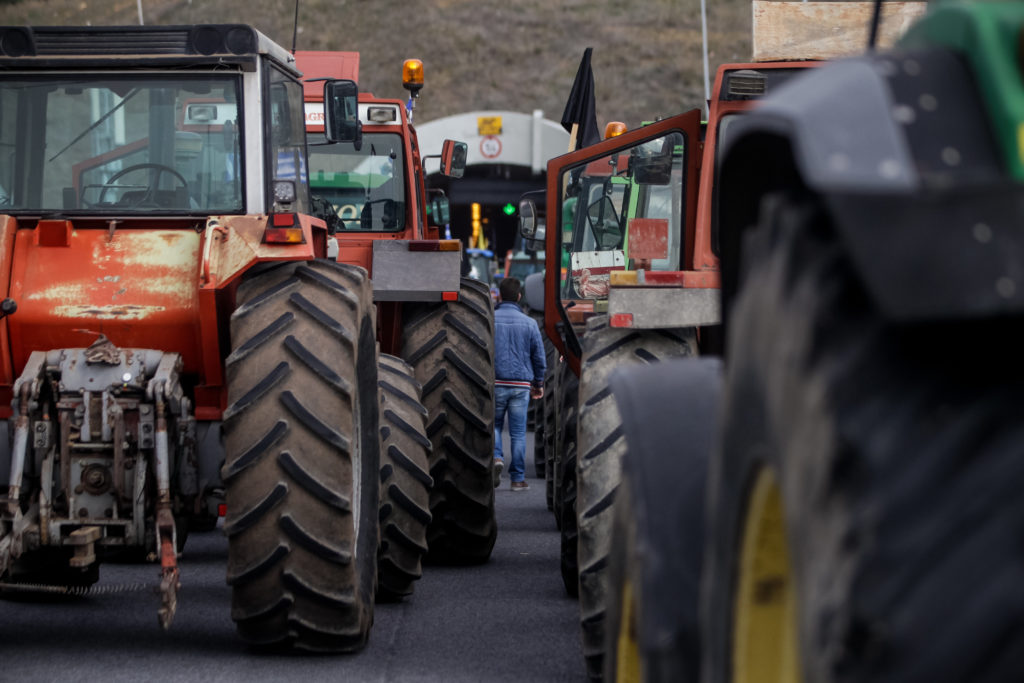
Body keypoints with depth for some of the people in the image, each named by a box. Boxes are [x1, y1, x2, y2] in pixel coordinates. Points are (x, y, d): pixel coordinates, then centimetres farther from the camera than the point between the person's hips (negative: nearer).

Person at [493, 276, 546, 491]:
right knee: (518, 432, 5)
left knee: (494, 424, 16)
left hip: (495, 383, 0)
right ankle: (517, 478, 5)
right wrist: (539, 384, 18)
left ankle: (496, 457, -11)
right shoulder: (529, 323, 0)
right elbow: (539, 356, 6)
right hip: (521, 384, 0)